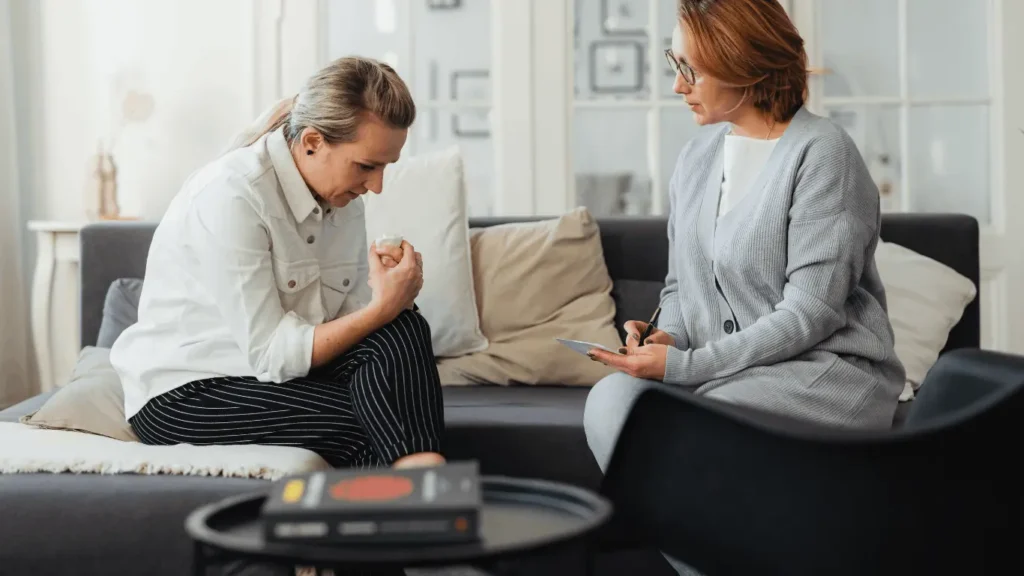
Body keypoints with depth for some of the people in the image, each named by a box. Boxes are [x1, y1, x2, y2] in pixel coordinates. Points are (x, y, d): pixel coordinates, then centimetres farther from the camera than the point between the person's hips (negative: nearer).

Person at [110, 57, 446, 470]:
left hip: (271, 373, 7)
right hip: (185, 394, -7)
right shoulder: (230, 196, -23)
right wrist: (382, 308, -27)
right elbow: (270, 355, -25)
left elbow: (351, 320, -1)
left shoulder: (342, 196, 0)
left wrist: (393, 295, -22)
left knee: (403, 327, -19)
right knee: (369, 428, -28)